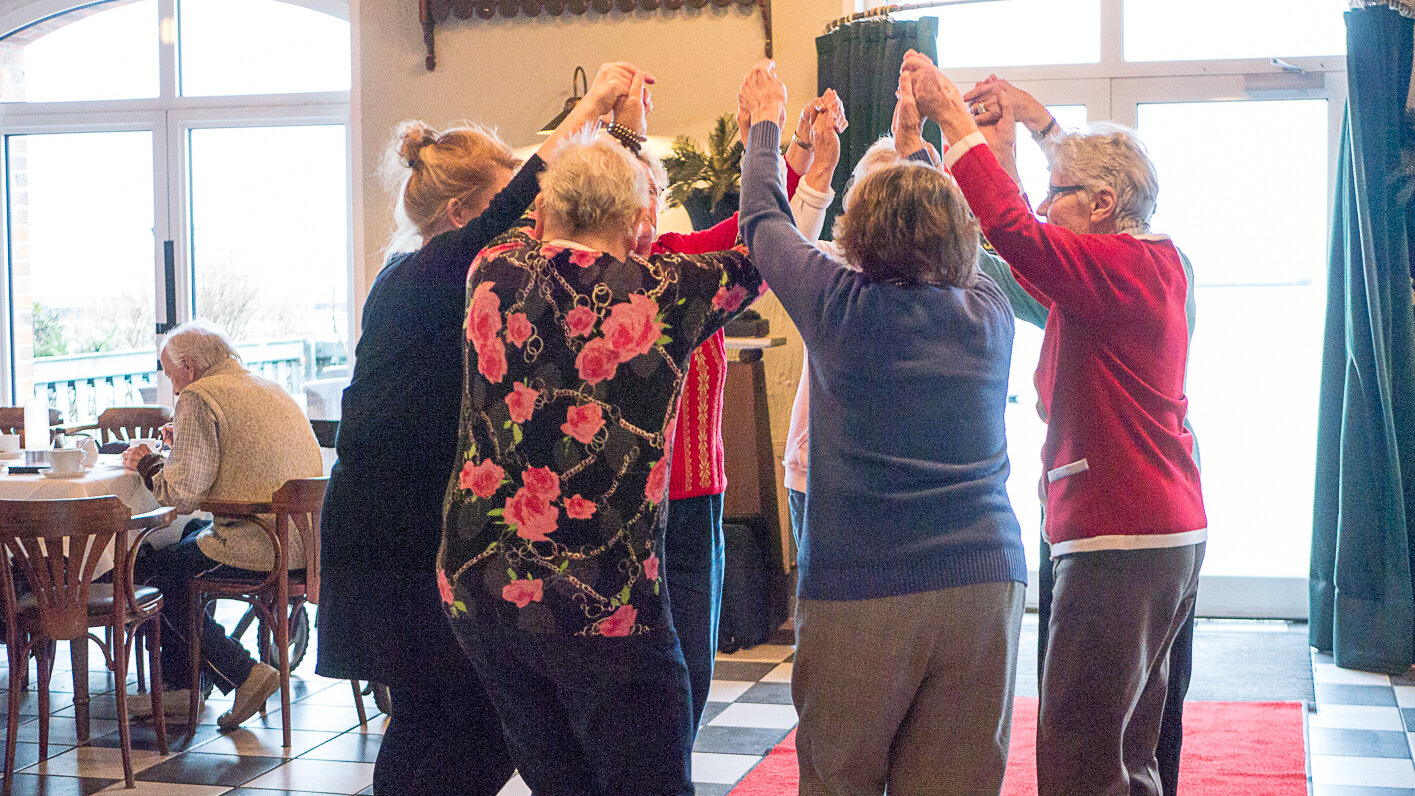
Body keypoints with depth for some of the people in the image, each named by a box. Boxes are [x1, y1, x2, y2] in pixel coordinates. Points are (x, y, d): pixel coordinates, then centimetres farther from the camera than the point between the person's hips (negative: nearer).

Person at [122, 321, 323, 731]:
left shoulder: (199, 399, -9)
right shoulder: (270, 388, 19)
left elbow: (183, 494, -14)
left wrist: (147, 463, 5)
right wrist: (184, 447, 29)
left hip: (259, 548, -10)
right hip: (303, 540, 10)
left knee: (149, 568, 6)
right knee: (190, 538, 28)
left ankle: (243, 674, 1)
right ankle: (177, 683, 28)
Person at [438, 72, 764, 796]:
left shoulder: (493, 274, 2)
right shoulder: (663, 293, -8)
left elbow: (551, 237, 24)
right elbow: (757, 253, 9)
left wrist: (621, 131, 34)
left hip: (476, 592, 5)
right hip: (605, 600, -5)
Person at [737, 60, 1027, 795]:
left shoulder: (845, 310, -4)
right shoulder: (989, 314, 5)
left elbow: (764, 222, 12)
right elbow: (958, 239, 27)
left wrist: (766, 122, 28)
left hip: (858, 591, -3)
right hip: (984, 584, 3)